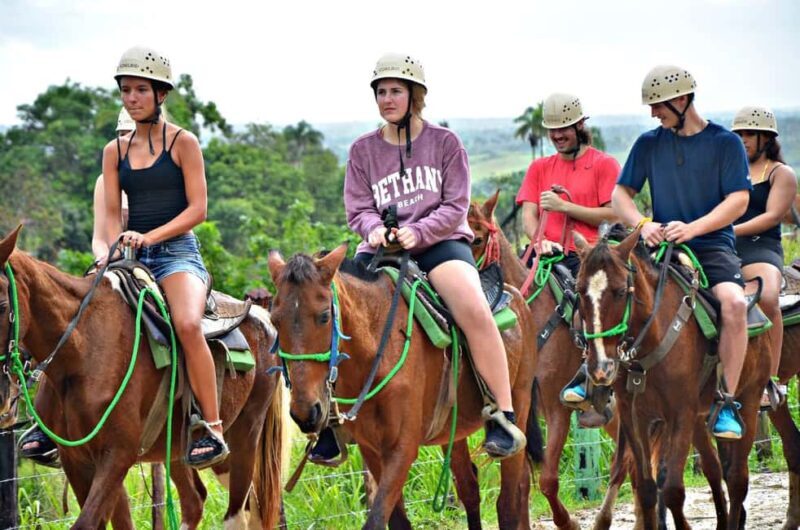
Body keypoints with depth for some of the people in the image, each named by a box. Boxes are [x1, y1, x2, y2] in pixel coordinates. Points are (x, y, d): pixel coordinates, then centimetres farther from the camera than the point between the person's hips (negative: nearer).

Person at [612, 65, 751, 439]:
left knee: (734, 301, -33)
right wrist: (642, 224, -12)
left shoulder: (725, 143, 1)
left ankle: (727, 403, -24)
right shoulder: (649, 144, 10)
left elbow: (738, 201, -7)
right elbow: (620, 195, 9)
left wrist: (692, 228, -21)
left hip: (712, 243, -3)